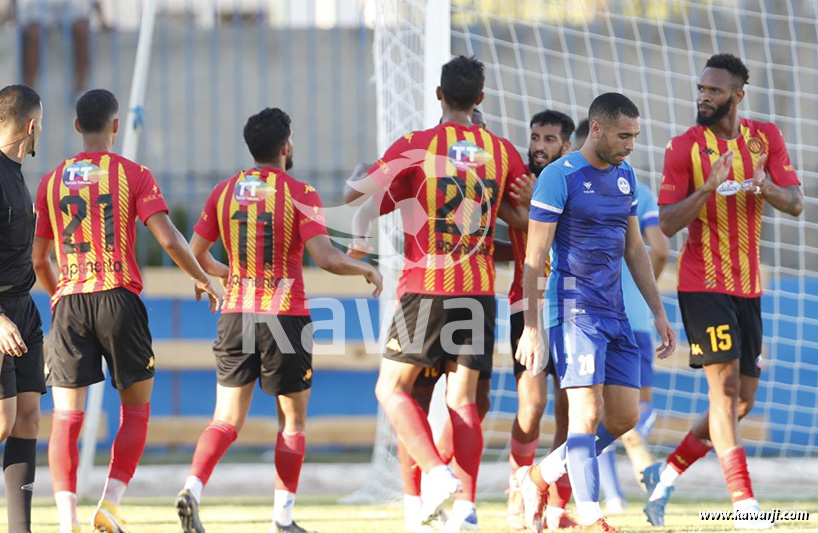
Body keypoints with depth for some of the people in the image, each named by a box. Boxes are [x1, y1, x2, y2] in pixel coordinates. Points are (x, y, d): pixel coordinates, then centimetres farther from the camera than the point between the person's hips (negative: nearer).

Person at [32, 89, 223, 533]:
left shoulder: (52, 181, 9)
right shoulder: (133, 175, 0)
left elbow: (38, 259, 14)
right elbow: (169, 239, -9)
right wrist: (203, 280, 7)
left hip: (69, 304, 2)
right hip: (118, 298, -2)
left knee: (66, 417, 0)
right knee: (135, 408, 13)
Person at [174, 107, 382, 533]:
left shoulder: (224, 192, 5)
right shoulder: (300, 194, -9)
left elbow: (195, 256, 11)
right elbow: (326, 258, -17)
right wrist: (367, 269, 1)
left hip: (236, 317, 4)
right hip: (286, 318, -3)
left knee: (227, 419, 6)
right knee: (292, 421, 10)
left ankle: (193, 488, -18)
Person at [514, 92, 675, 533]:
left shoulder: (625, 177, 13)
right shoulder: (558, 178, -9)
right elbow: (534, 258, -10)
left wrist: (658, 313, 16)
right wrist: (531, 329, -15)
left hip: (614, 312, 7)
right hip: (574, 310, -7)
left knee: (625, 417, 4)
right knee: (588, 412, -13)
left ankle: (539, 478, 19)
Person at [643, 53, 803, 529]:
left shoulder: (766, 138, 5)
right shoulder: (685, 147, -6)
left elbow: (797, 203, 0)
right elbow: (666, 224, -10)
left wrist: (767, 188, -22)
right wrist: (708, 188, -26)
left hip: (748, 286, 5)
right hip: (703, 282, -5)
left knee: (743, 399, 7)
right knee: (725, 387, -13)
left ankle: (667, 475, 22)